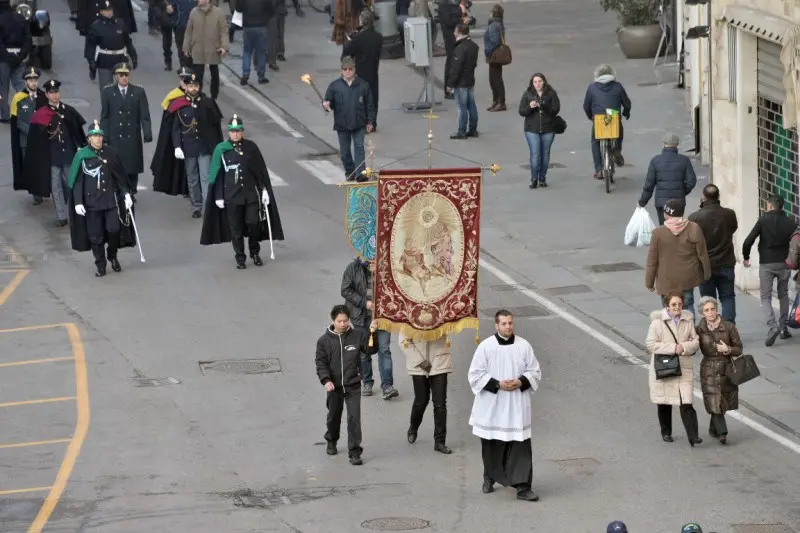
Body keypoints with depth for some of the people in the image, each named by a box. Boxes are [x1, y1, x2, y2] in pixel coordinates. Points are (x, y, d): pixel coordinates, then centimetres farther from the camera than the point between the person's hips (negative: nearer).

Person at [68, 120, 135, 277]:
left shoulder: (110, 153, 1)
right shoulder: (82, 156, -5)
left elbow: (120, 176, 8)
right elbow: (77, 181, -2)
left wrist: (126, 194, 3)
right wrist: (78, 202, -6)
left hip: (111, 199, 1)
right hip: (91, 202, -1)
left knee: (114, 230, -6)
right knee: (95, 235, 3)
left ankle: (112, 256, 21)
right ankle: (100, 265, 16)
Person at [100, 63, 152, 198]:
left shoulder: (139, 92, 3)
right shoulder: (107, 93, 3)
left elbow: (145, 115, 1)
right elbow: (104, 117, 3)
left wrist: (147, 134, -8)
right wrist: (104, 136, -3)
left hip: (133, 137, 1)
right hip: (115, 138, -1)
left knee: (133, 167, 6)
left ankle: (131, 193, 18)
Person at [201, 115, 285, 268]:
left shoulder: (251, 147, -1)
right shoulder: (221, 149, -4)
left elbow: (261, 170, 4)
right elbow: (217, 175, 2)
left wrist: (265, 190, 1)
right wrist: (219, 197, 0)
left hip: (252, 193, 0)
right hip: (232, 196, 0)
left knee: (254, 224, -4)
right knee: (236, 228, 5)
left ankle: (255, 253, 19)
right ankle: (240, 258, 17)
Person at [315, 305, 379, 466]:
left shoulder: (357, 336, -4)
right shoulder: (324, 341, -5)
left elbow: (370, 349, -7)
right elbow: (320, 362, -5)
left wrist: (372, 334, -23)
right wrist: (326, 380, -18)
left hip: (352, 386, -1)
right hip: (334, 386, 1)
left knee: (354, 418, -9)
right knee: (334, 416, 19)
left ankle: (354, 452, -5)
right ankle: (331, 441, 46)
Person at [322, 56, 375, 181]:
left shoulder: (363, 85, 0)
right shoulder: (335, 85, 0)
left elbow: (369, 104, 4)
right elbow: (329, 101, 2)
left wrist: (370, 121, 2)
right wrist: (326, 105, -22)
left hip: (359, 124, -1)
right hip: (342, 124, 1)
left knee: (359, 147, -8)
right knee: (345, 150, 10)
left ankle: (360, 173, -10)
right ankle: (349, 172, 24)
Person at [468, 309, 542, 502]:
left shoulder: (524, 346, 0)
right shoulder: (485, 347, -5)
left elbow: (535, 372, 7)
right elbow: (475, 375, -4)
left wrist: (520, 382, -12)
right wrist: (497, 384, -16)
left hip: (517, 406, 0)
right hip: (491, 407, 0)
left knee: (520, 446, -6)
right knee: (492, 445, 12)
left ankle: (522, 487, -7)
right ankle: (489, 478, 35)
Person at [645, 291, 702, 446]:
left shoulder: (688, 321, 3)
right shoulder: (658, 322, -7)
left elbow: (695, 341, 6)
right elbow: (651, 344, -11)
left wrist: (684, 347, -15)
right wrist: (672, 348, -18)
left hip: (683, 368, 1)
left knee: (686, 403, -9)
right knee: (664, 403, 12)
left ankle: (693, 436, -10)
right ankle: (666, 432, 30)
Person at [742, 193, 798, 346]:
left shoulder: (764, 220, -6)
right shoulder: (790, 222, 0)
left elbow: (748, 241, -10)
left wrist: (746, 257, 5)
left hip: (766, 264, -2)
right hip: (784, 263, 2)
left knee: (765, 297, 3)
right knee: (783, 295, 20)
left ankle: (772, 326, -19)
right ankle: (783, 328, 19)